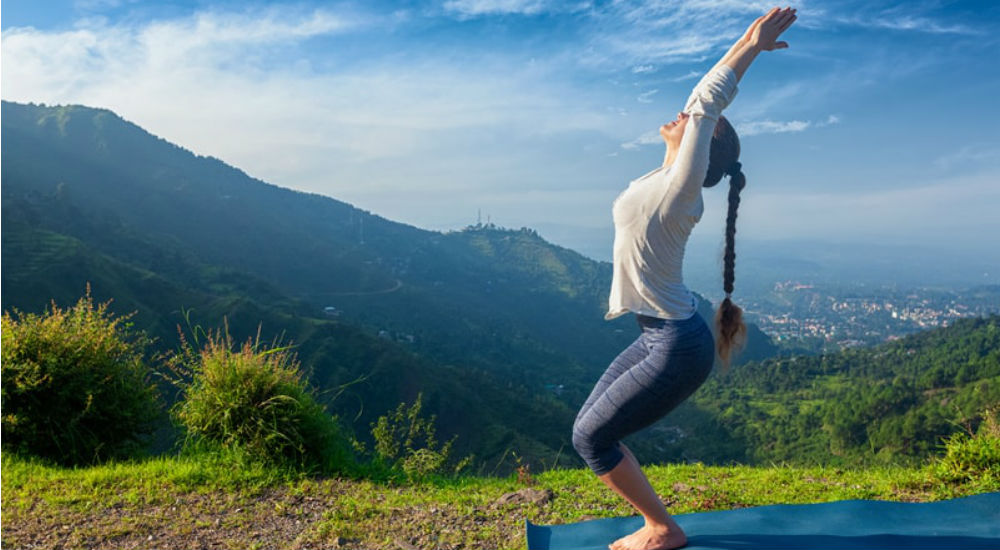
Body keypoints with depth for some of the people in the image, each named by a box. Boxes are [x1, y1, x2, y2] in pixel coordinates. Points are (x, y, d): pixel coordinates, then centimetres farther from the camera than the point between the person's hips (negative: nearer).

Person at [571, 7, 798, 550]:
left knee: (591, 438, -1)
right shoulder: (670, 181, 5)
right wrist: (745, 46, 14)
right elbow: (703, 101, 12)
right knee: (589, 426, 12)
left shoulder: (680, 186, -17)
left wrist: (750, 46, -13)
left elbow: (705, 105, -20)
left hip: (676, 347, -9)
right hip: (660, 336, 9)